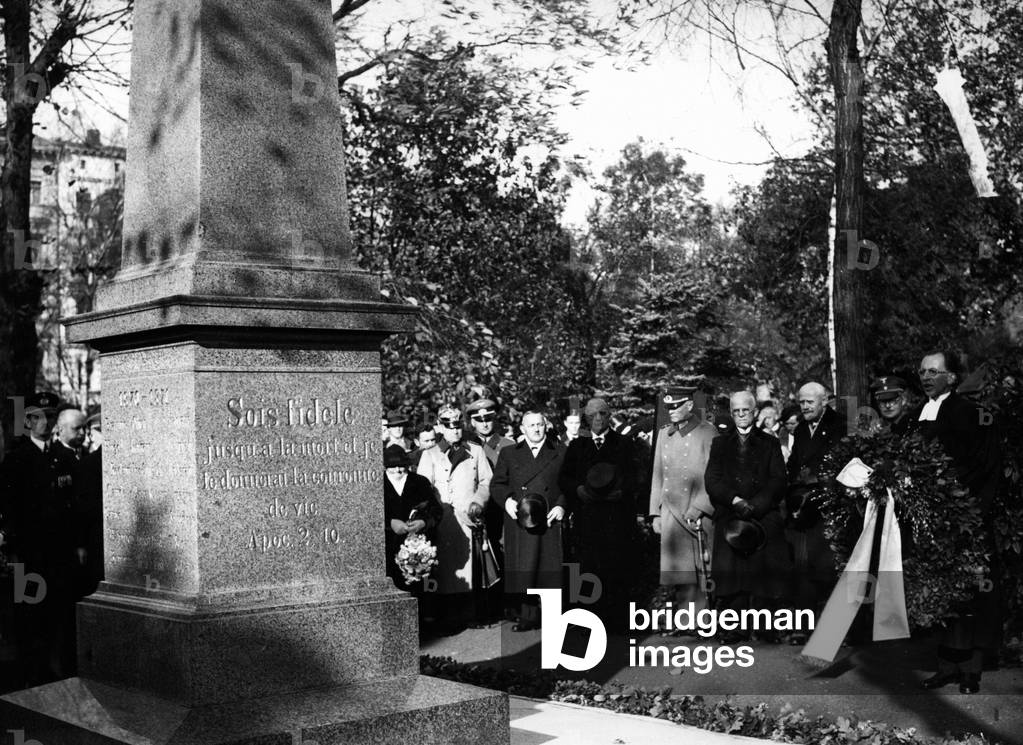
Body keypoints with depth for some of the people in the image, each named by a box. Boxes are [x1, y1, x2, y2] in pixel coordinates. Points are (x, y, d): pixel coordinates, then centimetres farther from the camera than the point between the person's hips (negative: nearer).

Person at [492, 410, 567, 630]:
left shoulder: (562, 453, 12)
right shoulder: (508, 454, 15)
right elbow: (496, 485, 11)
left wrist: (562, 506, -8)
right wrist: (506, 500, -9)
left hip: (550, 521, -1)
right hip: (519, 522, 1)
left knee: (551, 569, -2)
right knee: (522, 571, -1)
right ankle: (527, 616, 7)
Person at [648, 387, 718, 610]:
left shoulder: (708, 433, -3)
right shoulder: (664, 434, 13)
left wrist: (698, 509, -12)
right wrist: (656, 513, 12)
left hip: (701, 515, -4)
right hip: (672, 514, 4)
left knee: (701, 576, -5)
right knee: (680, 578, 3)